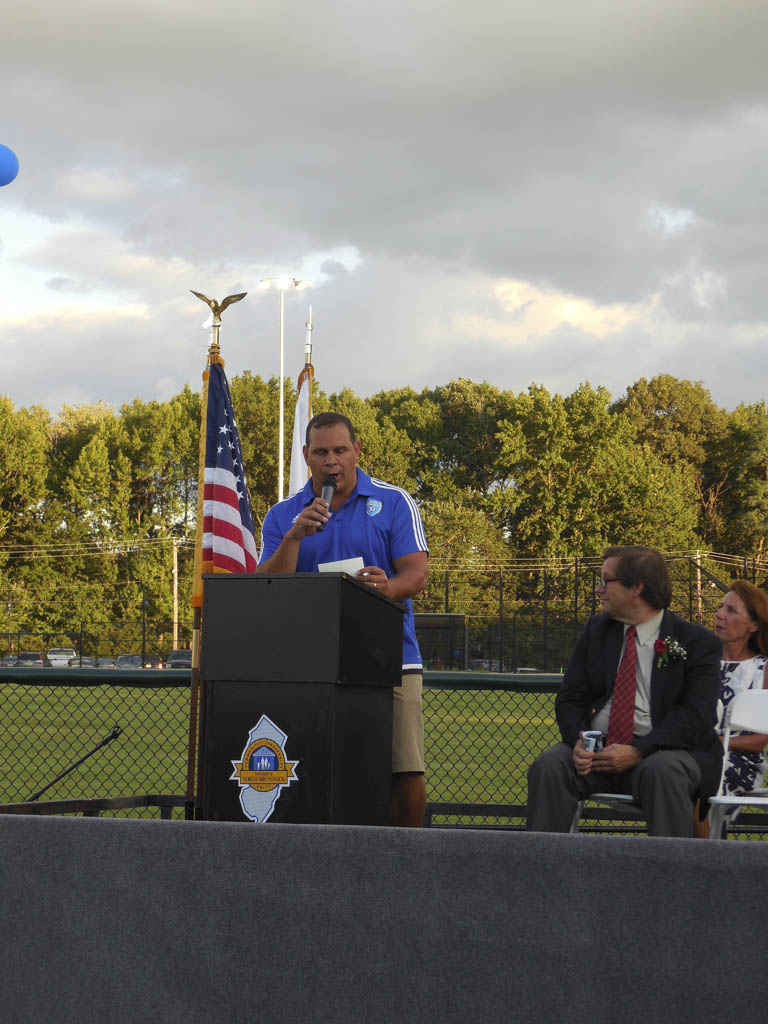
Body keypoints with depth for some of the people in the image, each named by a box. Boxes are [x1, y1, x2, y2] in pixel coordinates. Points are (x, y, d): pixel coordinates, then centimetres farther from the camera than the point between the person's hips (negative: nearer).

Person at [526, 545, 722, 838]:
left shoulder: (697, 642, 0)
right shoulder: (596, 631, 14)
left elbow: (697, 714, -10)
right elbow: (569, 699, 10)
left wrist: (639, 751, -22)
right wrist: (579, 741, -13)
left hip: (663, 750, -4)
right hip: (596, 748, 4)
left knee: (662, 773, -37)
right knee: (549, 765, -25)